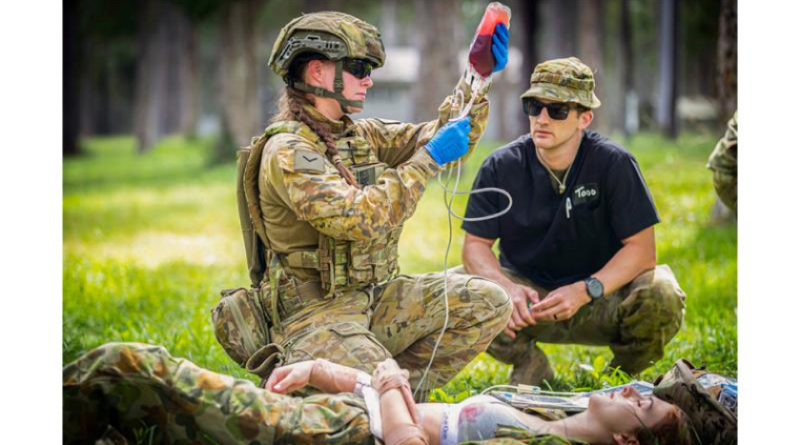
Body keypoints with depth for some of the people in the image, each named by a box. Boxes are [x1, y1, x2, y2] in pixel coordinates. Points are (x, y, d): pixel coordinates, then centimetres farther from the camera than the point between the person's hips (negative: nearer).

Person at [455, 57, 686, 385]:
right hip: (528, 299, 2)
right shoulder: (501, 167, -6)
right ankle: (529, 366, 4)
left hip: (601, 298, -1)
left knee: (661, 295, -31)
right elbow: (475, 244, -5)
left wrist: (585, 290, -31)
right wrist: (507, 288, -27)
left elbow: (641, 248, -15)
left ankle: (626, 375, 2)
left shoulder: (614, 164, -12)